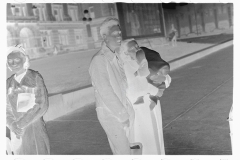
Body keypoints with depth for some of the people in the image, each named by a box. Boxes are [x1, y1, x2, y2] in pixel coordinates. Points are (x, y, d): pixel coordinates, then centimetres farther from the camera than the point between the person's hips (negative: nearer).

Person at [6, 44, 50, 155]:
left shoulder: (35, 78, -9)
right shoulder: (9, 83, 5)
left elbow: (42, 106, -14)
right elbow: (6, 109, 5)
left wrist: (21, 124, -15)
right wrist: (13, 126, -14)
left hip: (35, 130, -4)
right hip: (17, 133, 4)